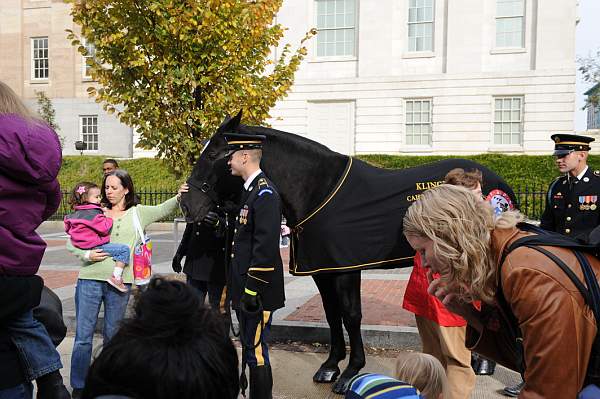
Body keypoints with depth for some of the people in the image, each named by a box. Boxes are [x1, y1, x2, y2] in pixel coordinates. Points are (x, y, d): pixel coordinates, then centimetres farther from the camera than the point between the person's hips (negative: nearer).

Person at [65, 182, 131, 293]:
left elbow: (68, 228, 25)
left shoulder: (76, 213, 13)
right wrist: (109, 220, -3)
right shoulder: (93, 213, -17)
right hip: (95, 247, -10)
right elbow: (104, 228, -21)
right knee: (124, 249, -16)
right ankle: (116, 277, -20)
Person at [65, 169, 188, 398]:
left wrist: (179, 197, -24)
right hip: (90, 279, 0)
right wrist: (86, 255, -9)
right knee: (83, 336, 3)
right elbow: (71, 243, 9)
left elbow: (163, 210, -6)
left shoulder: (138, 213, 7)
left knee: (112, 335, 12)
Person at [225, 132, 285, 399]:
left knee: (256, 351, -1)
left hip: (257, 293, -10)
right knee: (249, 347, 19)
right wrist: (240, 289, 19)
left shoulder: (265, 194, -18)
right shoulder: (250, 190, 13)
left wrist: (252, 291, -22)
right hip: (244, 289, 10)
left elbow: (265, 248, -23)